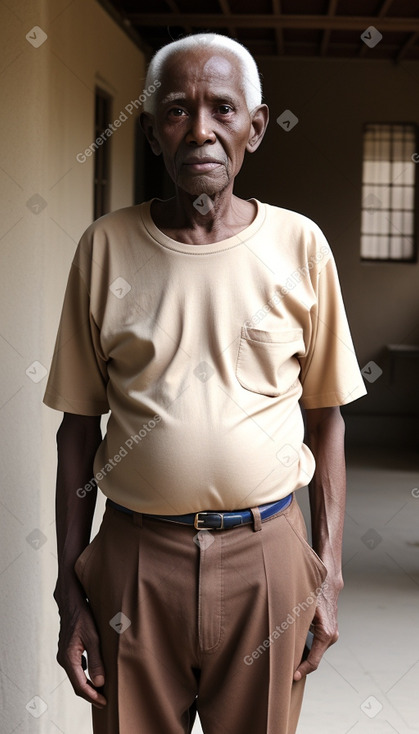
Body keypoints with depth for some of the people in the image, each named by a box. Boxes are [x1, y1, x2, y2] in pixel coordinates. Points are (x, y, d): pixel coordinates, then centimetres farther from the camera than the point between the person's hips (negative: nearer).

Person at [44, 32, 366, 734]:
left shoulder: (300, 245, -1)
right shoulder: (106, 247, -1)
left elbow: (325, 419, 4)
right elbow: (79, 425, 2)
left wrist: (328, 570, 1)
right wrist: (69, 588, 0)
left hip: (266, 551, 0)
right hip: (134, 554, 0)